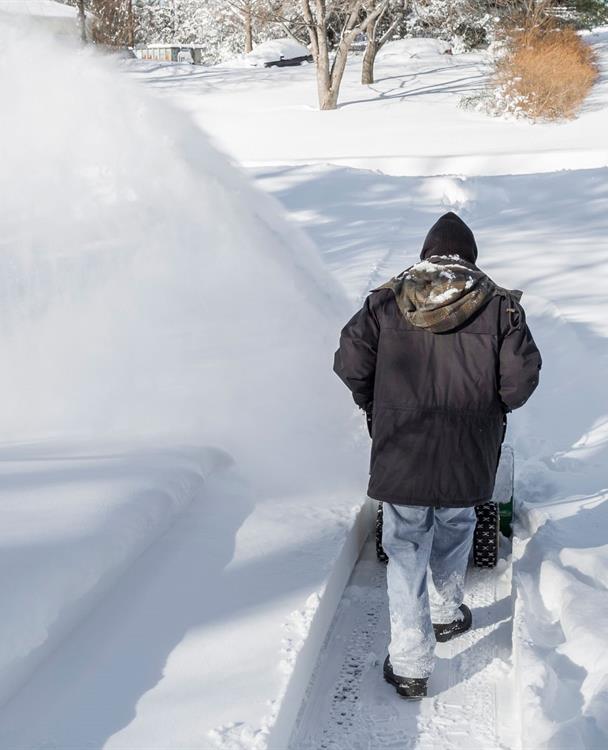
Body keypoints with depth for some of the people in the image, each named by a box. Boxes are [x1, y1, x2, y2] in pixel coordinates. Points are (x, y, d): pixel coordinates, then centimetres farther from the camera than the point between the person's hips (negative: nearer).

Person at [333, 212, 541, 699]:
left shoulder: (386, 302, 0)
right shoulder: (499, 305, -3)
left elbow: (351, 363, -4)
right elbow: (521, 378, -9)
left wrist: (377, 409, 13)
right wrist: (490, 406, 11)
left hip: (400, 455, 0)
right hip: (468, 457, 1)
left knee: (407, 551, 7)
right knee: (453, 532, 26)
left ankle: (410, 667, 7)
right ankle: (448, 614, 46)